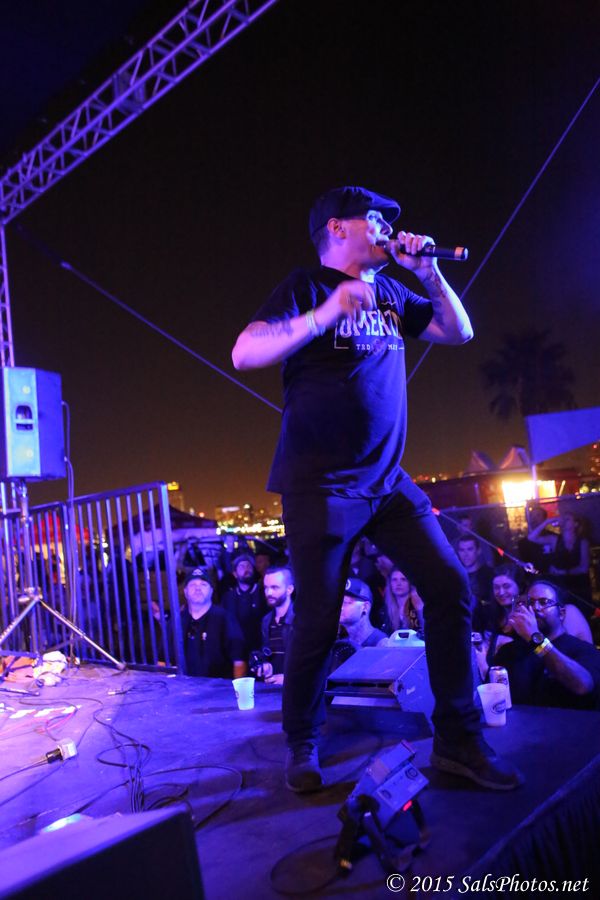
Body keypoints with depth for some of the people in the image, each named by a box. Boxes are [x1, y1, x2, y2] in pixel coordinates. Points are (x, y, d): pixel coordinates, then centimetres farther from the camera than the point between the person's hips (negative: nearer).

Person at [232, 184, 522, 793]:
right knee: (318, 618, -4)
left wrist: (429, 272, 7)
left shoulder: (390, 294, 17)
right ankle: (302, 746, 20)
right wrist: (323, 316, -27)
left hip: (386, 480, 6)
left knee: (450, 587, -3)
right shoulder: (306, 287, -1)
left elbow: (459, 332, 21)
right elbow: (244, 354, -14)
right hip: (320, 483, -6)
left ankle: (457, 741, 10)